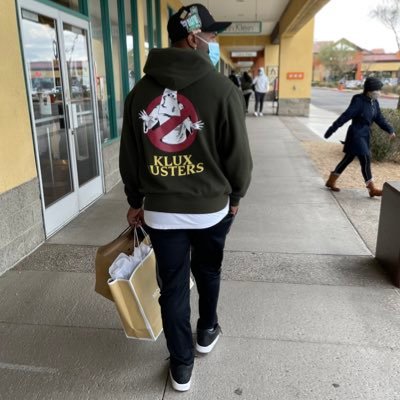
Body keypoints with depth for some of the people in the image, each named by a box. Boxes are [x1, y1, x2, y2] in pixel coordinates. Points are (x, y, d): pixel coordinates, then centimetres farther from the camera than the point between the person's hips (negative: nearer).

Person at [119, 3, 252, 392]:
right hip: (211, 207, -2)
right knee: (207, 273, 24)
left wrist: (135, 201, 18)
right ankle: (207, 332, 48)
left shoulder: (140, 90, 1)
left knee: (172, 286, 13)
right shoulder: (222, 89, -12)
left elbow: (128, 157, 5)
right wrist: (235, 196, 10)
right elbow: (238, 155, -8)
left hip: (160, 210, 2)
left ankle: (181, 365, 29)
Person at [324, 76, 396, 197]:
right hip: (356, 135, -9)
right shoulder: (358, 101, -17)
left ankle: (331, 181, 26)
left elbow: (379, 119, 8)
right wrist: (332, 129, -20)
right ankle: (372, 189, -1)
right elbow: (345, 116, -20)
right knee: (365, 160, -9)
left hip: (364, 135, 9)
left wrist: (390, 130, -4)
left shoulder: (374, 103, 6)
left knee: (348, 158, 15)